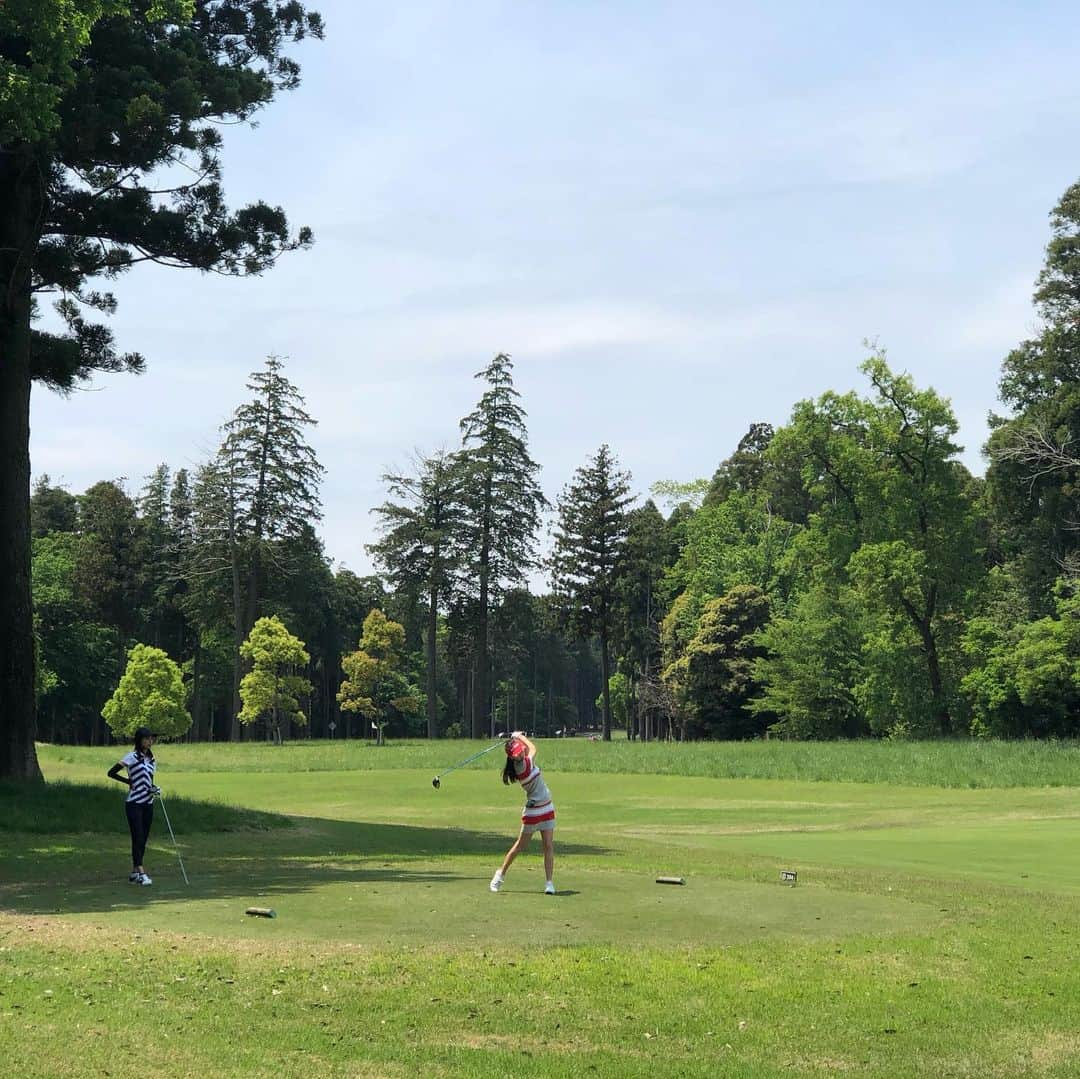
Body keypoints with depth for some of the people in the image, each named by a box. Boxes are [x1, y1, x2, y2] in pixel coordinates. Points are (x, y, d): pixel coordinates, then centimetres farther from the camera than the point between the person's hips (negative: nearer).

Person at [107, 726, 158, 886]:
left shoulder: (151, 759, 12)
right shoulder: (132, 757, -8)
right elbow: (111, 773, -8)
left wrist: (153, 789, -3)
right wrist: (129, 782, -8)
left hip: (148, 803, 7)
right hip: (134, 803, -7)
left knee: (143, 839, 8)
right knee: (138, 838, -12)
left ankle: (134, 872, 16)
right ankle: (141, 873, -16)